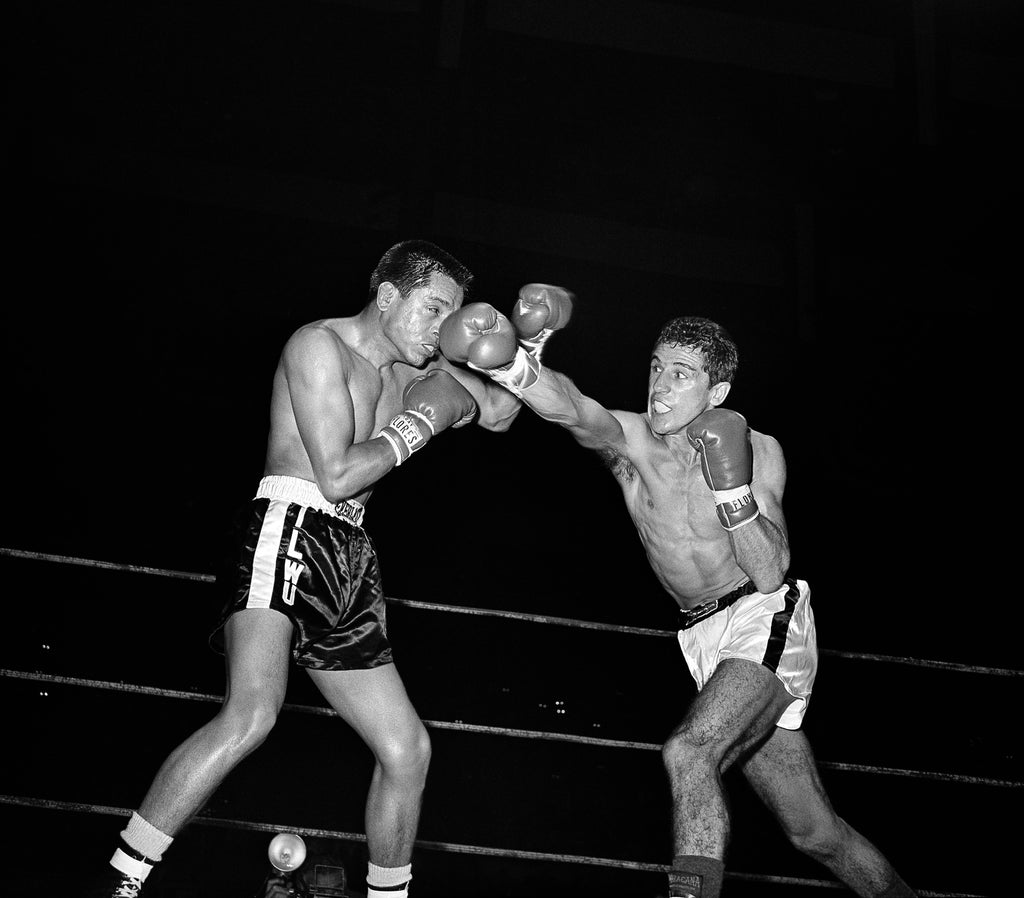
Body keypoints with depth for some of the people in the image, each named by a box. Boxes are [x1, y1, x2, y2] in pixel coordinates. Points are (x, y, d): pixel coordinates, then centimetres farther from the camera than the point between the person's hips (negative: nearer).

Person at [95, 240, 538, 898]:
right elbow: (338, 476, -13)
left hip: (351, 560, 8)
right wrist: (421, 423, -4)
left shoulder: (413, 373, 20)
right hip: (291, 530, -8)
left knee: (408, 748, 7)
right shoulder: (320, 345, -4)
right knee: (253, 713, -30)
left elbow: (501, 412, 28)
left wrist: (487, 355, 11)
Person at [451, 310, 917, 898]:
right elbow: (575, 411, -30)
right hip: (705, 640, 4)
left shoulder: (759, 451, -9)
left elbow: (769, 574, -15)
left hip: (767, 622, -4)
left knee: (688, 752, -30)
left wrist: (731, 484, -26)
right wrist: (517, 368, -50)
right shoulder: (629, 440, -5)